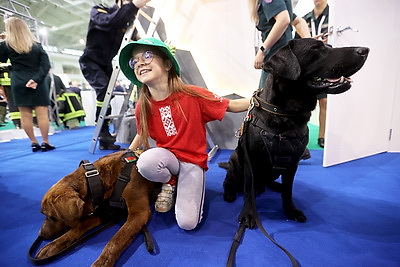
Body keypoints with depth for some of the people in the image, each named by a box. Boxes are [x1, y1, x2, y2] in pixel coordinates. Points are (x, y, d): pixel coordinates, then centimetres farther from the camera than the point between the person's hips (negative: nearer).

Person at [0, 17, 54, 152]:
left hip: (19, 84, 0)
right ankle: (45, 143, 0)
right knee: (42, 114, -1)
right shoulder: (36, 45, 8)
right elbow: (46, 65, -4)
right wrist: (36, 79, -10)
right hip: (37, 83, 0)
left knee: (25, 115, 3)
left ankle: (34, 143, 6)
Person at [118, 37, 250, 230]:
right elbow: (141, 135, 12)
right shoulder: (142, 107, -6)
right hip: (166, 155, 3)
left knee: (188, 223, -14)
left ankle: (186, 185, 17)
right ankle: (170, 183, 2)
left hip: (193, 161, -2)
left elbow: (231, 106, -9)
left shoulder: (193, 95, -17)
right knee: (145, 164, -34)